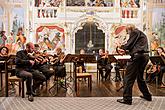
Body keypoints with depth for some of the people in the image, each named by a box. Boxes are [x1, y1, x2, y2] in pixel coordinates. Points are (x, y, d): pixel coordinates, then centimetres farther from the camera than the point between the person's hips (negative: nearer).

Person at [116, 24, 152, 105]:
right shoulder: (141, 34, 27)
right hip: (145, 56, 10)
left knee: (128, 78, -8)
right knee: (140, 77, 22)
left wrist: (121, 47, 11)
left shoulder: (135, 32, -2)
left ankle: (127, 99, -8)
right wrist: (124, 50, 20)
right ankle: (147, 95, 30)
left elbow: (129, 45, -8)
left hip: (137, 56, -10)